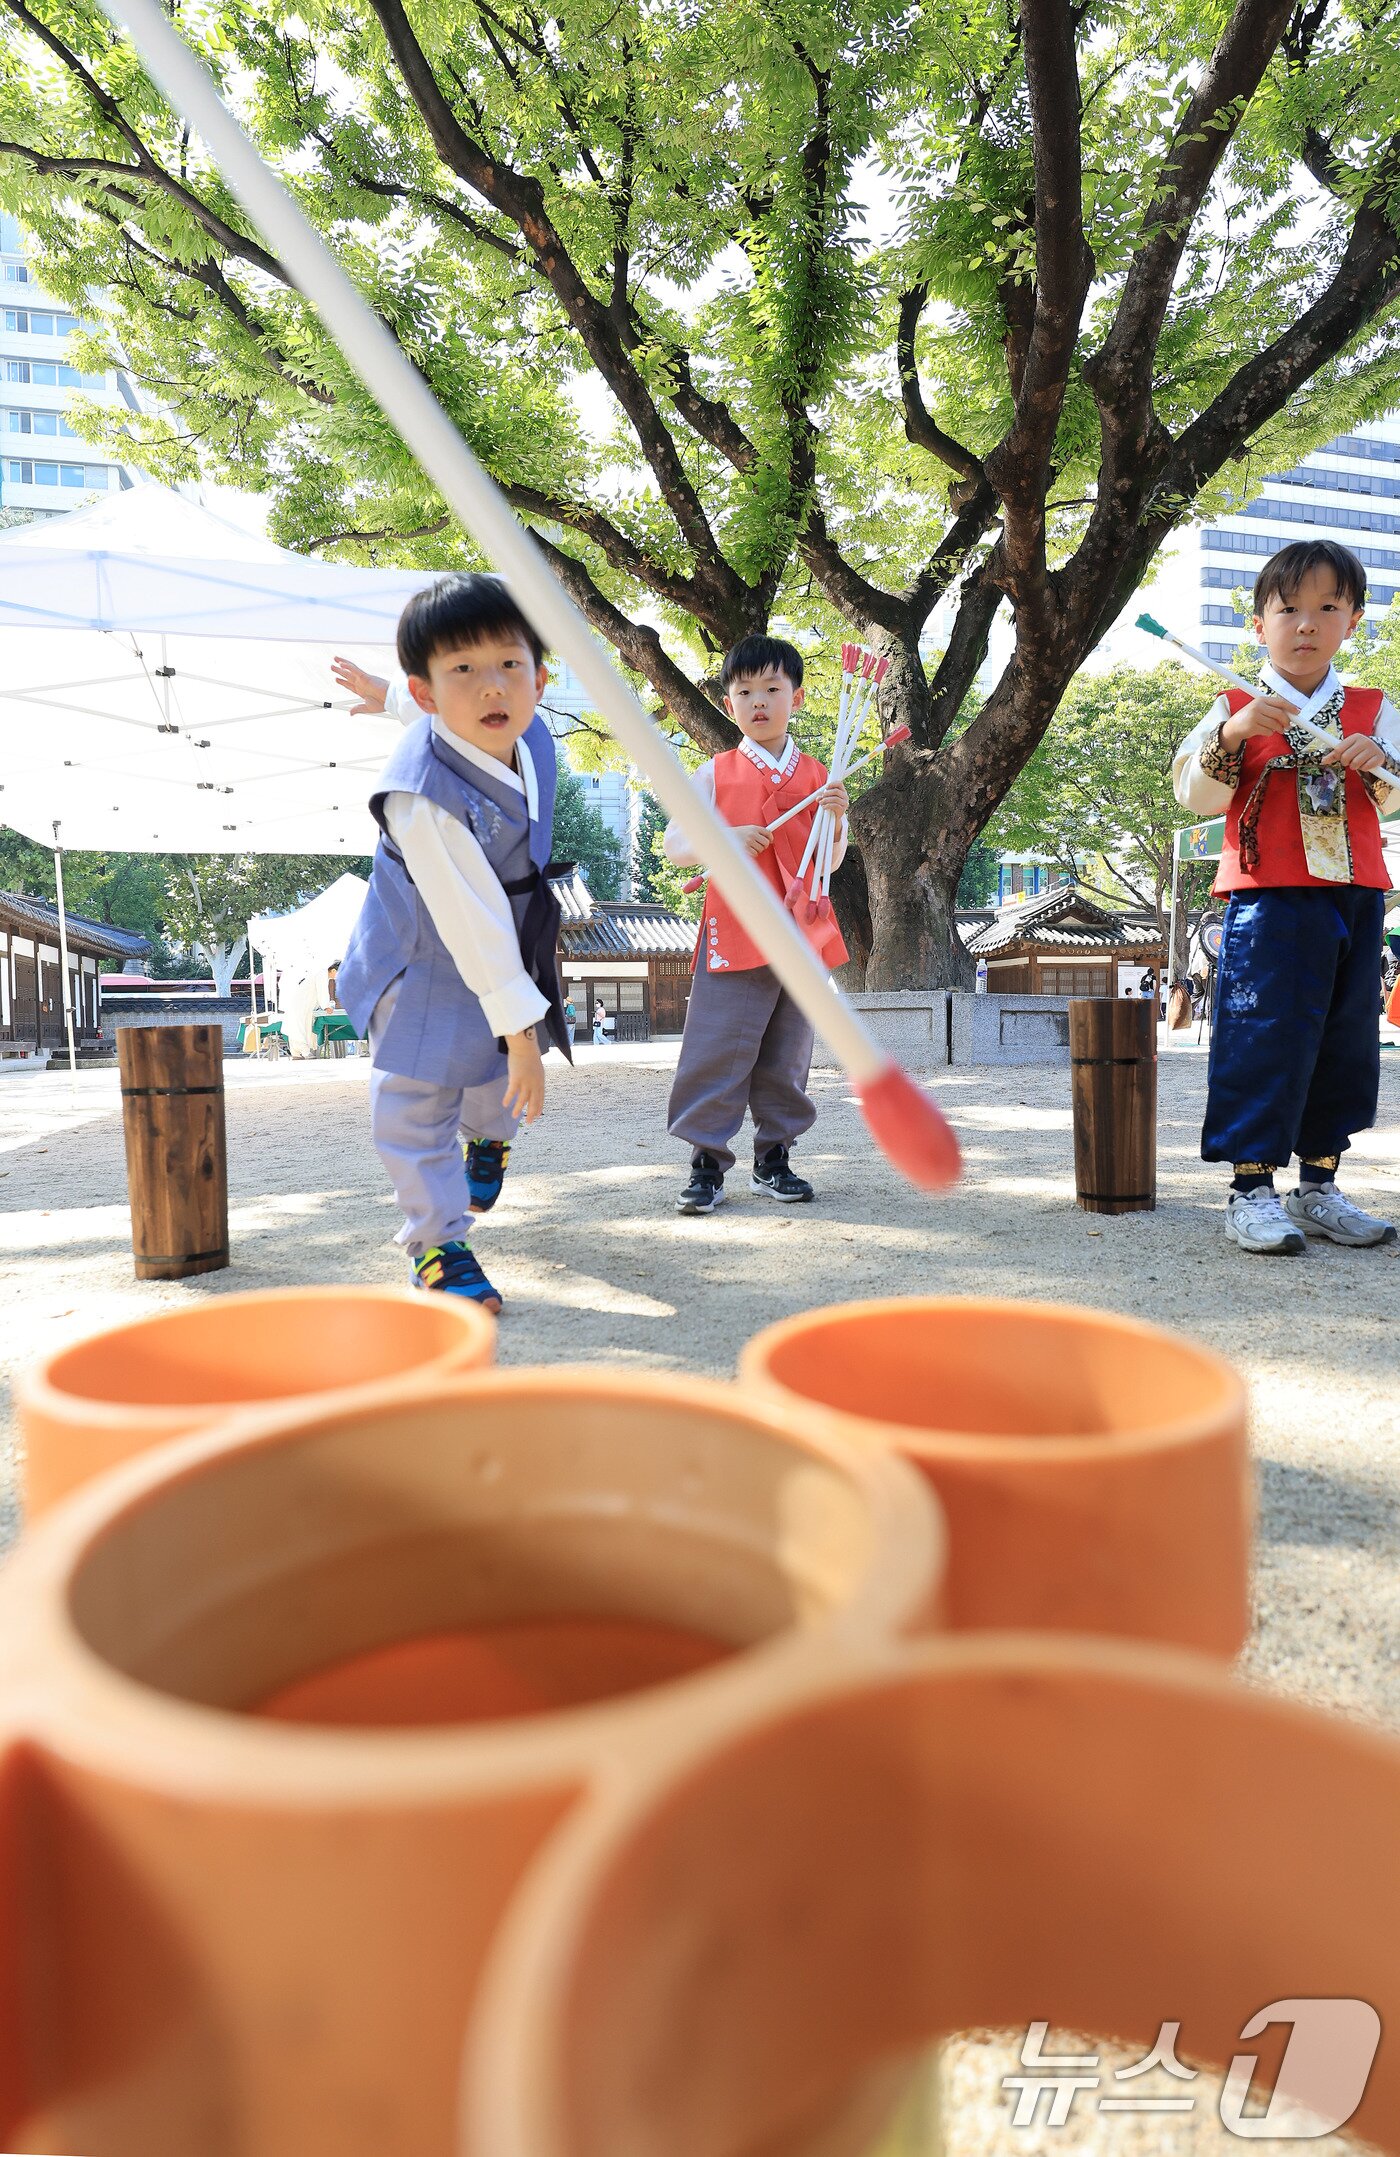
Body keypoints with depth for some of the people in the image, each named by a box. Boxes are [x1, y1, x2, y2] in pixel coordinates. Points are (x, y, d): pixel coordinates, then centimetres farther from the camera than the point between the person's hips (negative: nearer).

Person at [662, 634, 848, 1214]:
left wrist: (835, 820, -6)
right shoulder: (715, 774, 4)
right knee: (718, 1053, -7)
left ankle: (774, 1160, 20)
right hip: (733, 936, -3)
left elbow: (829, 863, 14)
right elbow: (673, 845, 1)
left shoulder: (816, 775, 11)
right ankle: (707, 1164, 2)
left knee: (786, 1058, 9)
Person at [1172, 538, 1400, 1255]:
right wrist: (1233, 733, -19)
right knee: (1267, 1035, -9)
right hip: (1270, 900, -4)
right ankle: (1252, 1188, -4)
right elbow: (1195, 795, -4)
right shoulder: (1236, 710, 5)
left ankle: (1318, 1185, 16)